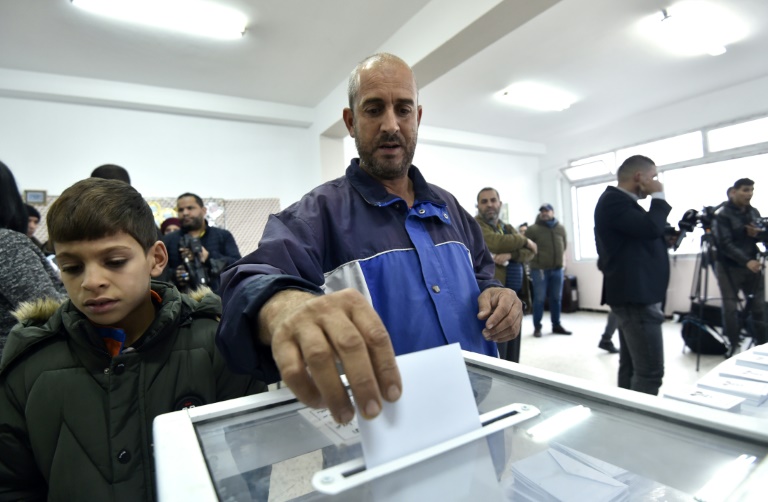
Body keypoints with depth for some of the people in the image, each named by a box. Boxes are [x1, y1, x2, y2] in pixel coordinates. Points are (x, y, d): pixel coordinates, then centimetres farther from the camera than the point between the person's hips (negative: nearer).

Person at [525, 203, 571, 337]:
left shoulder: (561, 228, 8)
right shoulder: (532, 229, -7)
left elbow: (564, 246, 18)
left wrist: (561, 260, 10)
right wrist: (535, 258, -5)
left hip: (557, 269, 4)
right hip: (539, 269, -4)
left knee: (556, 298, 12)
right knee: (539, 299, 0)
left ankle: (556, 325, 24)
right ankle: (537, 327, 11)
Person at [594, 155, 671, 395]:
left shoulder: (621, 201, 21)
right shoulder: (614, 200, -12)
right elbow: (651, 227, -23)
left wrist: (668, 237, 12)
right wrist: (658, 196, -9)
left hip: (635, 292, 11)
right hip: (636, 294, -11)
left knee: (631, 367, 14)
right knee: (650, 372, -9)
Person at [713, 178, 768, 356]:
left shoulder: (754, 212, 10)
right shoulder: (722, 215, -10)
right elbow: (725, 244, -18)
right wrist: (746, 261, -26)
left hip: (752, 265, 5)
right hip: (729, 268, -5)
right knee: (730, 308, -3)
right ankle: (734, 345, 9)